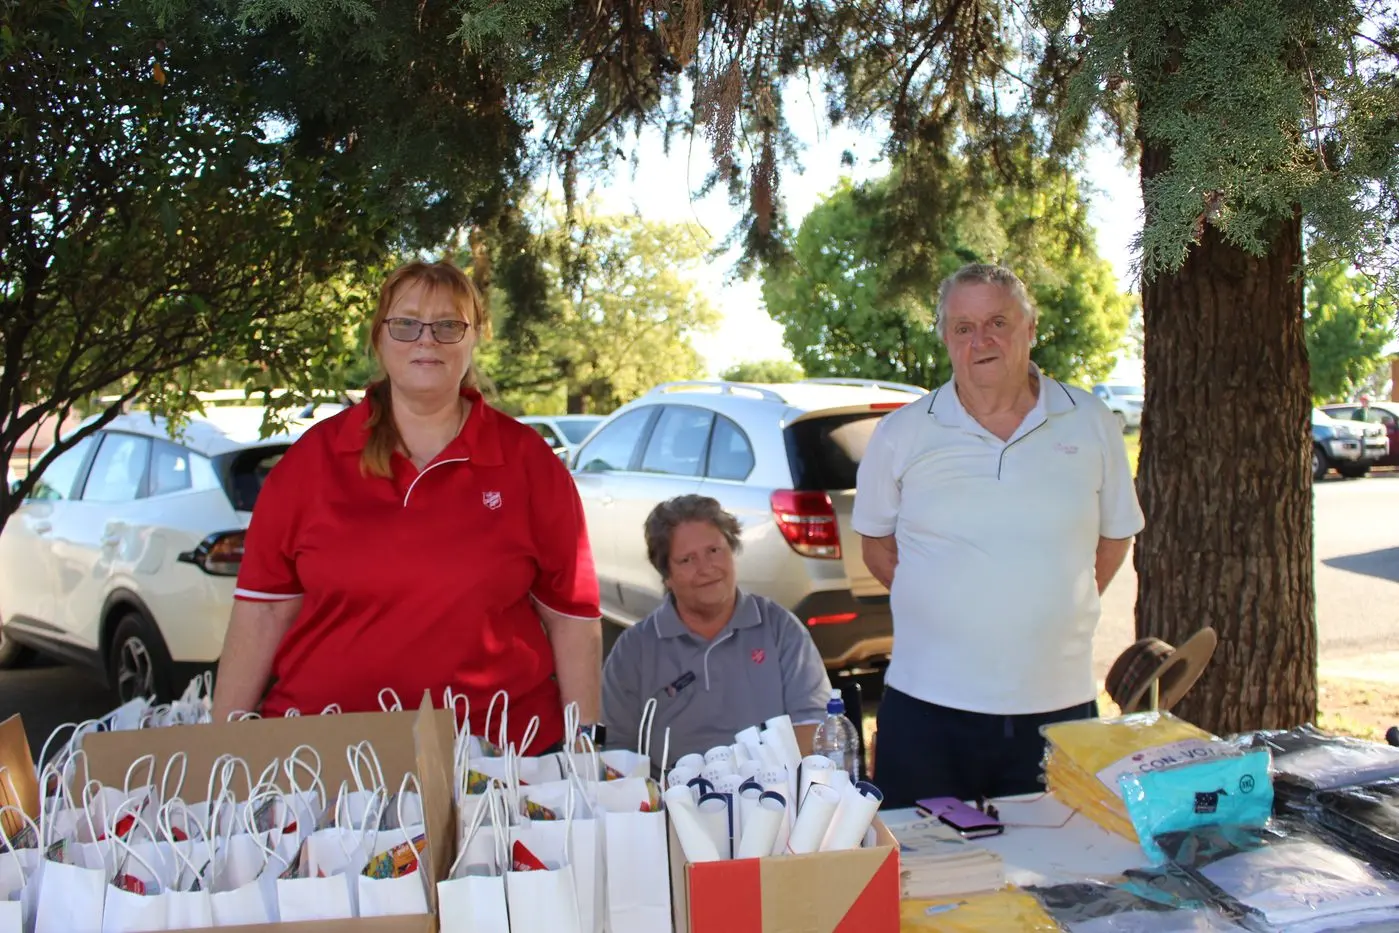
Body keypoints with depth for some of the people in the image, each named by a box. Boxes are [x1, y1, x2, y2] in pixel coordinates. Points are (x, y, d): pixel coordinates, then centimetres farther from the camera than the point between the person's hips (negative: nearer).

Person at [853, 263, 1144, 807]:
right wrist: (941, 613, 3)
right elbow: (876, 543, 10)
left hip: (1058, 704, 1)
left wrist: (1056, 615, 6)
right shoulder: (901, 436, 1)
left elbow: (1115, 537, 13)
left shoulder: (1091, 425, 4)